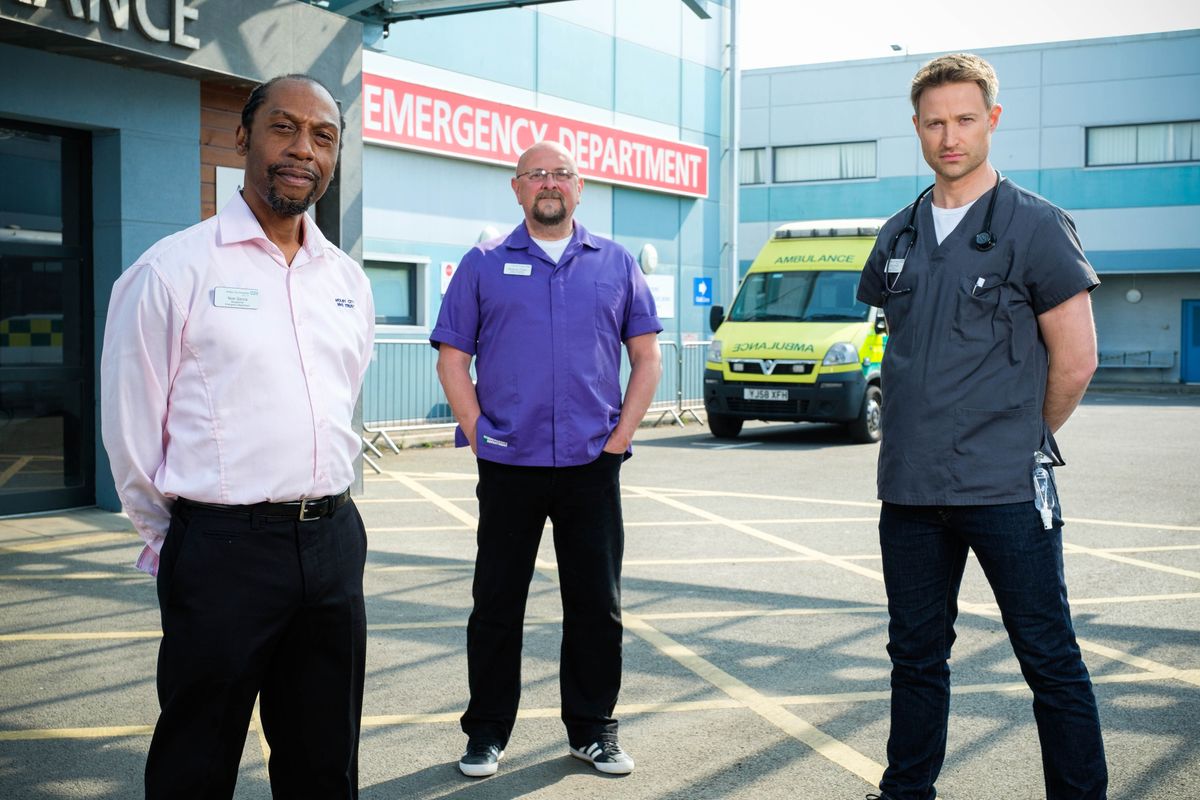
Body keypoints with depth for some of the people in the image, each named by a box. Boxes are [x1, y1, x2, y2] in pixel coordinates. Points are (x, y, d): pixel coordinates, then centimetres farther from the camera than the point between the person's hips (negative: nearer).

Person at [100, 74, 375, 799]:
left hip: (333, 542, 5)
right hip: (221, 549, -5)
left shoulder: (349, 279, 10)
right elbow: (130, 428, -3)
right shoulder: (173, 270, -7)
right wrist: (171, 542, 3)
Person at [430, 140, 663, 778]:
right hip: (508, 463, -1)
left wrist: (620, 435, 0)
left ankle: (592, 729, 20)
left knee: (596, 604, 7)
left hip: (593, 464, 1)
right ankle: (486, 732, 18)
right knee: (497, 604, 6)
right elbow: (452, 358, 4)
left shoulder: (615, 264, 9)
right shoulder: (484, 264, 6)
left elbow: (647, 356, 9)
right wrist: (478, 434, -6)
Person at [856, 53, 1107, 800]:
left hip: (1006, 489, -5)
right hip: (910, 486, 6)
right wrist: (928, 434, 14)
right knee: (917, 653, 15)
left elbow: (1076, 360, -6)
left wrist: (1022, 440, 3)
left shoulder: (1036, 226, -6)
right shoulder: (899, 236, 10)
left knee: (1050, 658, 1)